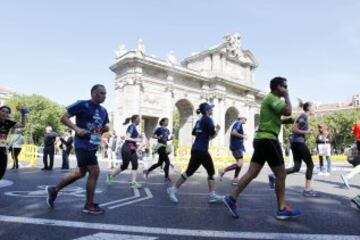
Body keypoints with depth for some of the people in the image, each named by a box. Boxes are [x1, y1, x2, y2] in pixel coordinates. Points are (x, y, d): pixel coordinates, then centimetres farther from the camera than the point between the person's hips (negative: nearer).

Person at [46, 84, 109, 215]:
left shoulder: (103, 111, 13)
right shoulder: (82, 104, -9)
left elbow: (104, 127, 25)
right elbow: (64, 118, -8)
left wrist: (106, 128, 1)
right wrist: (77, 129, -22)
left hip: (93, 146, 9)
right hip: (83, 145, -9)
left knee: (81, 173, 17)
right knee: (94, 172, -8)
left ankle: (54, 190, 36)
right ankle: (89, 205, 9)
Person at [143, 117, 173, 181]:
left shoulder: (167, 130, 14)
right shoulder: (159, 129, -7)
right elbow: (153, 136, -5)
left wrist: (171, 138, 1)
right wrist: (158, 137, -22)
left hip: (165, 147, 9)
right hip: (160, 147, -9)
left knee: (160, 163, 13)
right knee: (167, 161, -10)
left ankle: (147, 171, 25)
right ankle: (167, 177, 1)